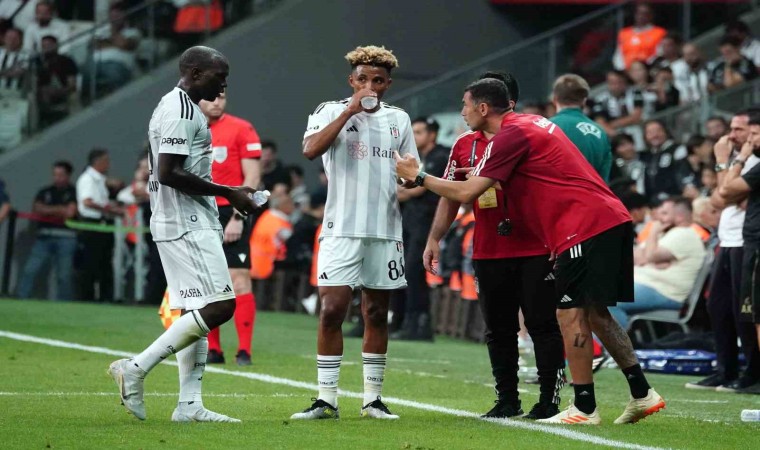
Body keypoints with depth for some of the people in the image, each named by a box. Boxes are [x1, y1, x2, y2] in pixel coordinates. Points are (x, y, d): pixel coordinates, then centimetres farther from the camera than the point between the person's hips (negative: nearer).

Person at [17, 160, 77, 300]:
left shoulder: (73, 193, 4)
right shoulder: (45, 192, 16)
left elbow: (70, 212, -8)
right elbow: (37, 209, 3)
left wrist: (48, 210, 1)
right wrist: (59, 210, -5)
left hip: (65, 238, -3)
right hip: (44, 237, 3)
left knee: (64, 276, -2)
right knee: (29, 271, -6)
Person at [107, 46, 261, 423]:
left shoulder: (177, 106, 18)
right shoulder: (181, 111, -14)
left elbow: (162, 173, 22)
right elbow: (168, 173, -22)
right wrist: (228, 193, -16)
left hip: (190, 224, 11)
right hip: (187, 225, -11)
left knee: (196, 312, 8)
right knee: (218, 307, -13)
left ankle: (189, 405, 6)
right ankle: (136, 368, -10)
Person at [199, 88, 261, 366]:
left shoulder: (241, 129, -3)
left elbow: (252, 178, -8)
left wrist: (237, 218, -15)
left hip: (230, 215, -5)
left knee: (238, 279, -11)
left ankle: (244, 351, -12)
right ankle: (213, 350, 12)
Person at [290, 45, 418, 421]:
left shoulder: (398, 120, 12)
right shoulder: (331, 111, 1)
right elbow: (310, 149, -18)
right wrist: (351, 109, -19)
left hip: (385, 230, 3)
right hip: (341, 230, -3)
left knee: (377, 314, 8)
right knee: (332, 310, -10)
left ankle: (373, 399, 14)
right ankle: (326, 399, -4)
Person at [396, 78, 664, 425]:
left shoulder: (510, 136, -10)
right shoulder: (533, 123, 20)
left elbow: (466, 192, -11)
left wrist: (417, 176, 1)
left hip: (586, 227, -10)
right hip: (612, 220, 10)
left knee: (571, 314, -5)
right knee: (594, 312, 14)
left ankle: (584, 408, -4)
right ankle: (642, 394, 15)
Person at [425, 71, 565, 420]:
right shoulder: (465, 146, 10)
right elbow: (451, 197, 14)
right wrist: (434, 239, 7)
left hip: (536, 250, -4)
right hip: (488, 255, 5)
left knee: (543, 326, -2)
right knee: (498, 331, 9)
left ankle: (549, 399, 4)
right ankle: (506, 400, 18)